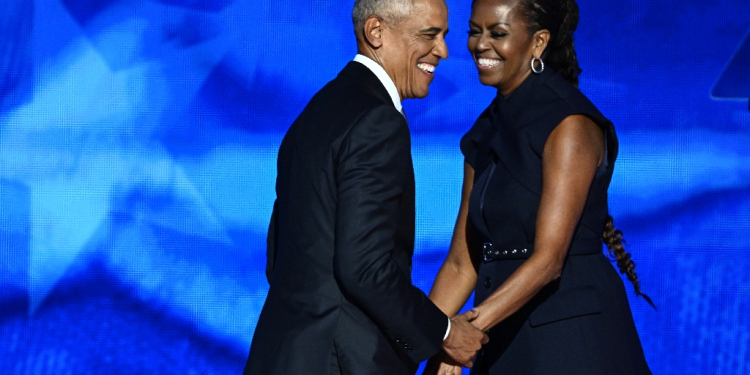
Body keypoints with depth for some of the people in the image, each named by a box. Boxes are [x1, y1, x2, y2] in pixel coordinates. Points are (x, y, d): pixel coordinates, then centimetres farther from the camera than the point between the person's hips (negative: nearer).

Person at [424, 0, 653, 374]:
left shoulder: (571, 125, -13)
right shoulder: (486, 133, 10)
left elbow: (549, 258, -21)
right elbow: (462, 262, 8)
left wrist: (466, 330, -29)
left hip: (573, 340, -7)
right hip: (506, 340, 7)